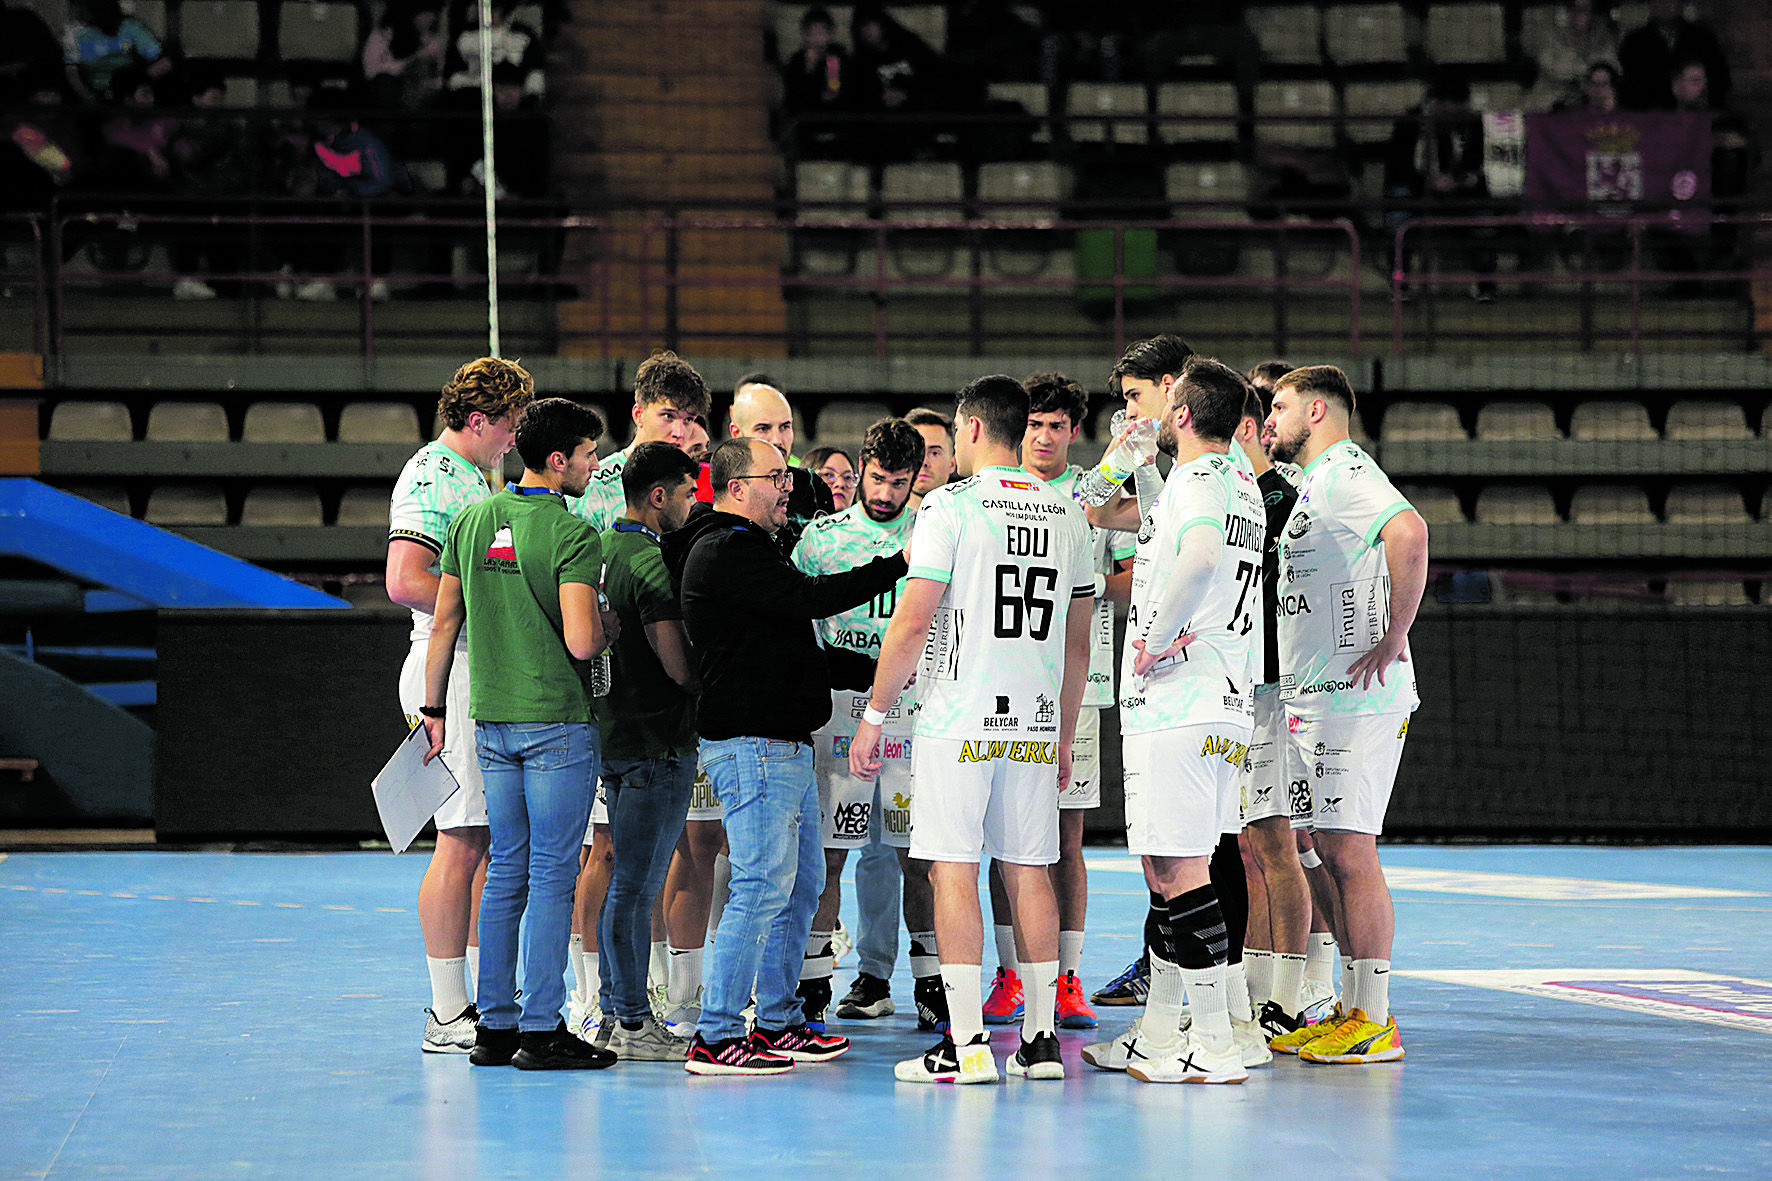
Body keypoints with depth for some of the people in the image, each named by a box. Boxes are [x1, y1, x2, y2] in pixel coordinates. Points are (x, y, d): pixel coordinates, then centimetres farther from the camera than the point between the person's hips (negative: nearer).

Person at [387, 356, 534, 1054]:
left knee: (492, 840, 11)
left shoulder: (475, 477, 21)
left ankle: (484, 1001, 17)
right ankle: (446, 1016, -6)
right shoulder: (431, 476, -11)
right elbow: (406, 582, -22)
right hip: (452, 667, -10)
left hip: (490, 672, 10)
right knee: (462, 841, -9)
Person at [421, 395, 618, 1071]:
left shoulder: (472, 521, 8)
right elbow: (580, 642, -20)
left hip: (491, 721, 7)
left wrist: (434, 707, 20)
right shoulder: (572, 536, -13)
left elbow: (444, 623, 11)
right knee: (552, 875, -2)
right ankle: (541, 1030, -2)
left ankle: (495, 1025, 14)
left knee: (506, 870, 13)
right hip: (556, 722, -7)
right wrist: (612, 626, 2)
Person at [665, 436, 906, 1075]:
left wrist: (881, 670, 16)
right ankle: (715, 1036, -9)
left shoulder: (748, 550, 22)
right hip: (752, 742, -11)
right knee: (764, 885, -12)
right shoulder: (725, 553, -12)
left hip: (786, 745, 11)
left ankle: (777, 1022, 21)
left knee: (802, 884, 14)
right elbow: (812, 597, -22)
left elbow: (800, 651, 25)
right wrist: (899, 564, -16)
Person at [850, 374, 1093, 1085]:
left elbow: (912, 624, -11)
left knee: (953, 870, -3)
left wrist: (872, 717, -3)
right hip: (1037, 722, 5)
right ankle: (1040, 1040, 10)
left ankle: (967, 1044, -6)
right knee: (1029, 869, 9)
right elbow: (1078, 644, 15)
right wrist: (1064, 735, 24)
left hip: (959, 719, -5)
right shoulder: (1068, 515, 11)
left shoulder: (951, 506, -7)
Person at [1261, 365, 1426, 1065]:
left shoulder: (1344, 473, -12)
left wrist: (1393, 640, -26)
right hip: (1314, 699, 10)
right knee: (1333, 852, 11)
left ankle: (1374, 1022, -7)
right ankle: (1353, 1010, 16)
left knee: (1350, 851, -9)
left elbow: (1409, 532, -31)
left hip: (1356, 695, -10)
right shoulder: (1314, 483, 21)